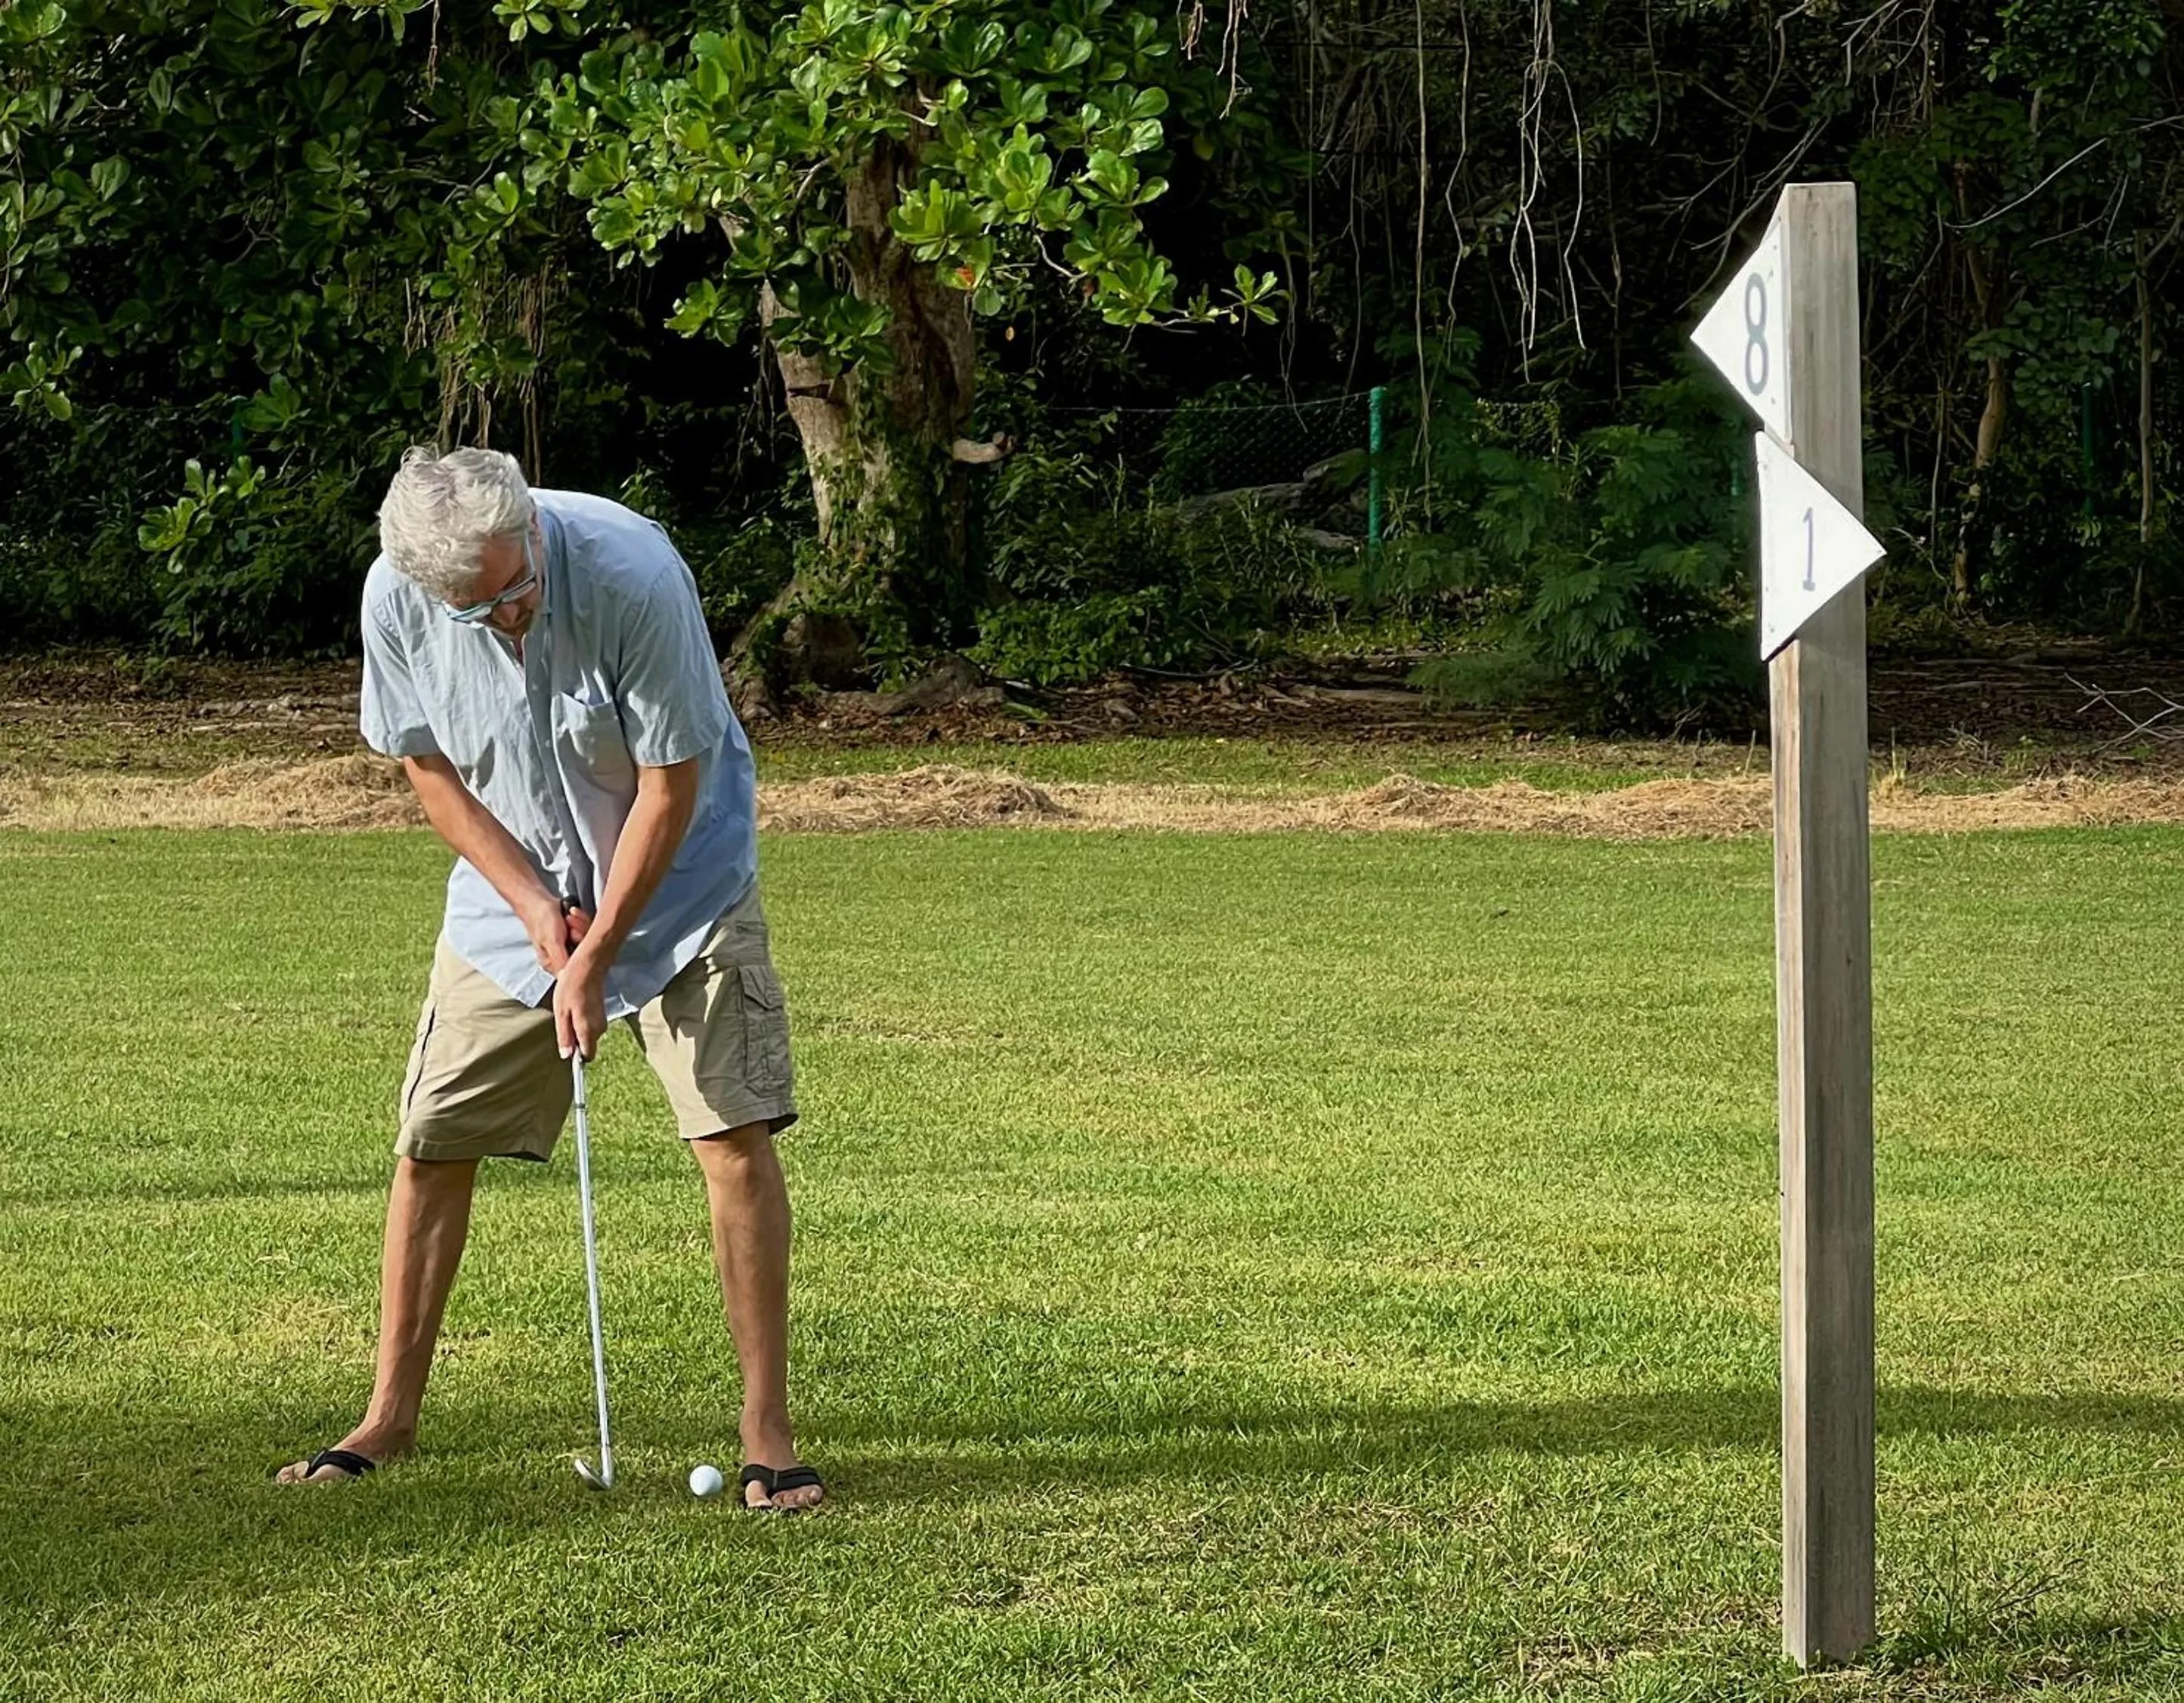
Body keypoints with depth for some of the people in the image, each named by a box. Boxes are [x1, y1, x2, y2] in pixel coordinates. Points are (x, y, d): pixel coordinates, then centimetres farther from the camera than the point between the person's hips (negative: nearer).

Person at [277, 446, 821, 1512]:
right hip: (511, 887, 3)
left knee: (735, 1134, -13)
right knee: (431, 1142, 1)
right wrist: (537, 909, -13)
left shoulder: (634, 573, -30)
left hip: (675, 878, -3)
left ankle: (767, 1430, -5)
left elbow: (670, 786, -21)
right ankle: (392, 1414, 15)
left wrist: (596, 956, -18)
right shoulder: (395, 597, -19)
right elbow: (429, 768, -3)